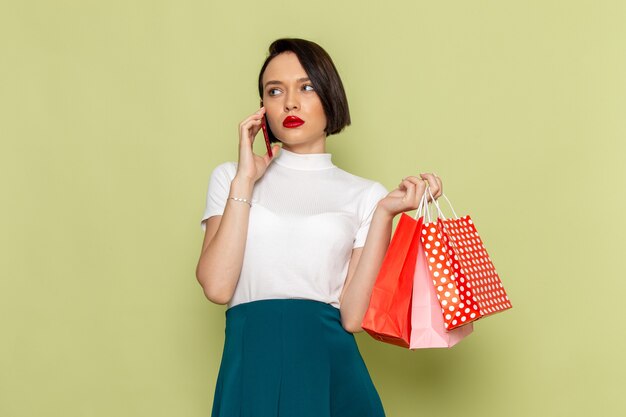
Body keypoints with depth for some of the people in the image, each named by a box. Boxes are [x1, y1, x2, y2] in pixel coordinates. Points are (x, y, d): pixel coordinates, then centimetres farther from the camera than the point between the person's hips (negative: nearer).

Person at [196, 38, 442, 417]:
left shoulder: (364, 194, 6)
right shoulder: (230, 177, 8)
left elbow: (353, 316, -6)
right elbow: (216, 286, -8)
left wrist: (384, 213, -9)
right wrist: (245, 179, -6)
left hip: (330, 370, 0)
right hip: (252, 367, 0)